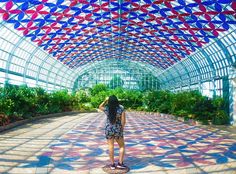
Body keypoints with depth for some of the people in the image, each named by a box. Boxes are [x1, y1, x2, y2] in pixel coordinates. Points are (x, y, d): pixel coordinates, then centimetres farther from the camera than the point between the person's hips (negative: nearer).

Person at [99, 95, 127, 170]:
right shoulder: (121, 108, -13)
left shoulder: (106, 109, -9)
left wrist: (105, 101, 9)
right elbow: (123, 121, -13)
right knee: (122, 146, 15)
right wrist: (122, 129, 1)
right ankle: (120, 163, 12)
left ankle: (112, 164, 16)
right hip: (118, 130, -1)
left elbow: (100, 107, 14)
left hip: (108, 129, 1)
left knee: (111, 147, 9)